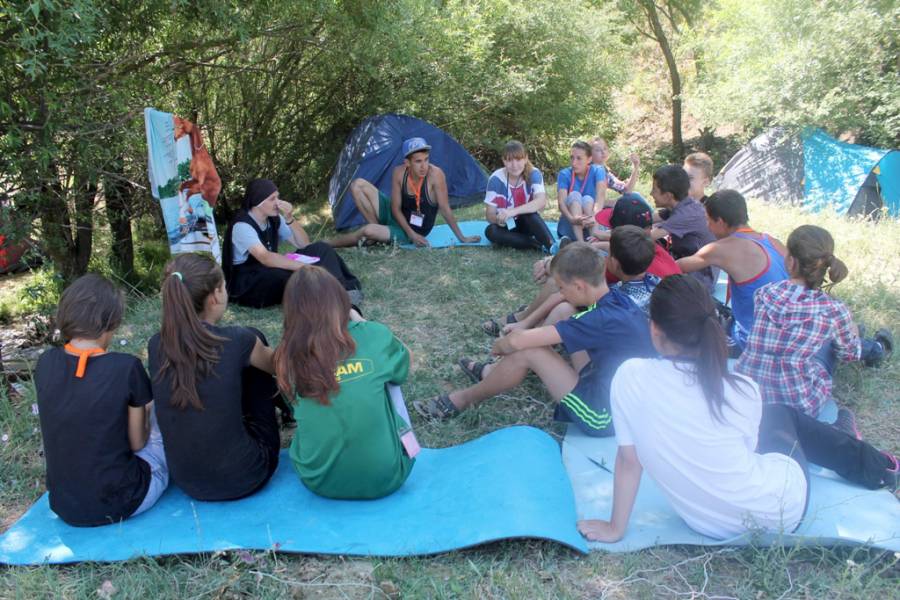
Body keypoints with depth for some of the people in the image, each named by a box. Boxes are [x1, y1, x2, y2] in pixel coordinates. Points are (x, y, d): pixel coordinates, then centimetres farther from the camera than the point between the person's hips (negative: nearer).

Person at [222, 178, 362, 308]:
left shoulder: (274, 219, 1)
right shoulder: (242, 226, -22)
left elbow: (304, 245, 1)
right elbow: (265, 258, -37)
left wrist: (289, 218, -15)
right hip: (244, 285, -7)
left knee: (321, 249, -9)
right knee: (294, 277, -39)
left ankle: (343, 292, -24)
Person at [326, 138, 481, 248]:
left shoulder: (435, 174, -28)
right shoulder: (399, 172, -16)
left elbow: (445, 209, -20)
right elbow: (396, 208, -10)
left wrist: (461, 237, -17)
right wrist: (411, 233, -21)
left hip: (415, 230, -5)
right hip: (395, 216, 5)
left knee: (368, 231, -32)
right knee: (357, 185, -10)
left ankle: (325, 244, -9)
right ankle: (378, 228, -7)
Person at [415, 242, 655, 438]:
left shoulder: (602, 320, -30)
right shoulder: (617, 298, -5)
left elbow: (517, 341, -28)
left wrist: (499, 346, -7)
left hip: (604, 417, -9)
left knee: (528, 352, -16)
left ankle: (463, 399, 6)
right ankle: (490, 372, 23)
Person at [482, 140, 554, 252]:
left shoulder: (534, 174, -15)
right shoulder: (496, 179, -15)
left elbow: (541, 202, -33)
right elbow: (489, 214, -13)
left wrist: (513, 211, -45)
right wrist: (498, 219, -38)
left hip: (527, 224, -1)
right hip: (506, 226, 1)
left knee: (529, 213, -33)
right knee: (491, 231, -32)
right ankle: (540, 245, -32)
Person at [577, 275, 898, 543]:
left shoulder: (629, 378, -21)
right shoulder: (741, 391, -20)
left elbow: (628, 460, -14)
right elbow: (748, 448, -1)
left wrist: (615, 528, -2)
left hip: (713, 527, 2)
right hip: (782, 509, -2)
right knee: (781, 414, 30)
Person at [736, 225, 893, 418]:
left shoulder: (763, 293, -10)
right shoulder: (834, 311, -17)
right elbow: (849, 353, 4)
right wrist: (852, 333, 29)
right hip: (798, 407, -3)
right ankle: (875, 348, 54)